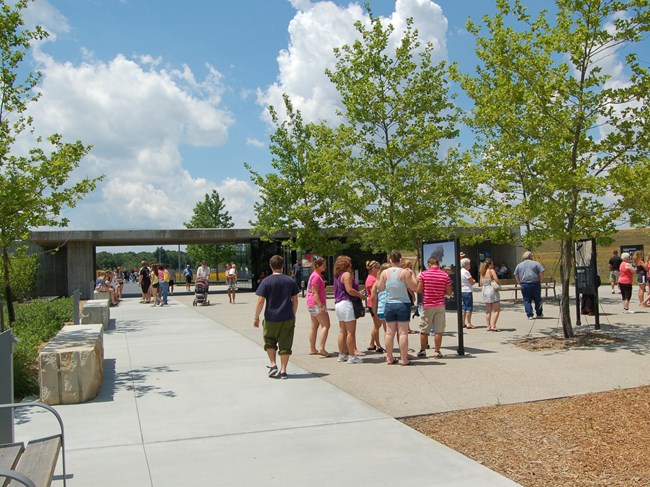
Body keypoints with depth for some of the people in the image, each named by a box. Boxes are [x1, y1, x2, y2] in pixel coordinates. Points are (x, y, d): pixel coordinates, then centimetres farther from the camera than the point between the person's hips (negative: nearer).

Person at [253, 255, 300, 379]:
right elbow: (295, 300, 6)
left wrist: (256, 317, -1)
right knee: (285, 344, 7)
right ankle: (283, 371, 8)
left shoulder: (266, 281, -6)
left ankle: (273, 365, 9)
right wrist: (293, 315, 18)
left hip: (271, 319, -2)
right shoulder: (290, 280, 2)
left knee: (270, 342, 18)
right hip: (288, 318, 2)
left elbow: (260, 301, -9)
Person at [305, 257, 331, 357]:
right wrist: (321, 305, -23)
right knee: (326, 325, -10)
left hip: (312, 304, 11)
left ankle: (312, 349, 16)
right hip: (316, 304, -11)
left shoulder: (315, 275, 17)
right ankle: (321, 348, -16)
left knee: (314, 326, 12)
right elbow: (315, 292, -20)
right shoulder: (316, 276, -14)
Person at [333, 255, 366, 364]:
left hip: (338, 303, 9)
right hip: (347, 303, -9)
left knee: (342, 331, 12)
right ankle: (352, 356, -4)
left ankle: (342, 355, 16)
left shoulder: (337, 276, 16)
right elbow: (349, 290, -19)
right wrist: (360, 295, -5)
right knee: (351, 332, -5)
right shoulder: (347, 274, -10)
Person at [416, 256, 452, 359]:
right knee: (438, 330, 4)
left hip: (427, 305, -1)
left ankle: (422, 351, 16)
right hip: (440, 305, 1)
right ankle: (437, 352, 7)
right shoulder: (445, 275, -1)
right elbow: (449, 293, 0)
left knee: (424, 330, 9)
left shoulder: (424, 274, -6)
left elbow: (419, 290, -5)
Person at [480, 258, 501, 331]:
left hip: (485, 291, 7)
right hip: (492, 291, -7)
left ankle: (488, 326, 13)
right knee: (497, 310, 0)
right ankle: (493, 326, -8)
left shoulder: (482, 273, 8)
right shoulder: (491, 271, -12)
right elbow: (497, 281, -17)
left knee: (488, 310, 13)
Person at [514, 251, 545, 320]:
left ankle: (529, 315, -1)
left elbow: (516, 276, 10)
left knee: (526, 300, 5)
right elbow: (541, 273, -6)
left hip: (524, 285, 1)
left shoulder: (519, 265, 10)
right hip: (535, 284, -1)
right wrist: (541, 281, 4)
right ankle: (539, 314, 21)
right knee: (537, 300, 12)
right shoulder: (536, 263, 2)